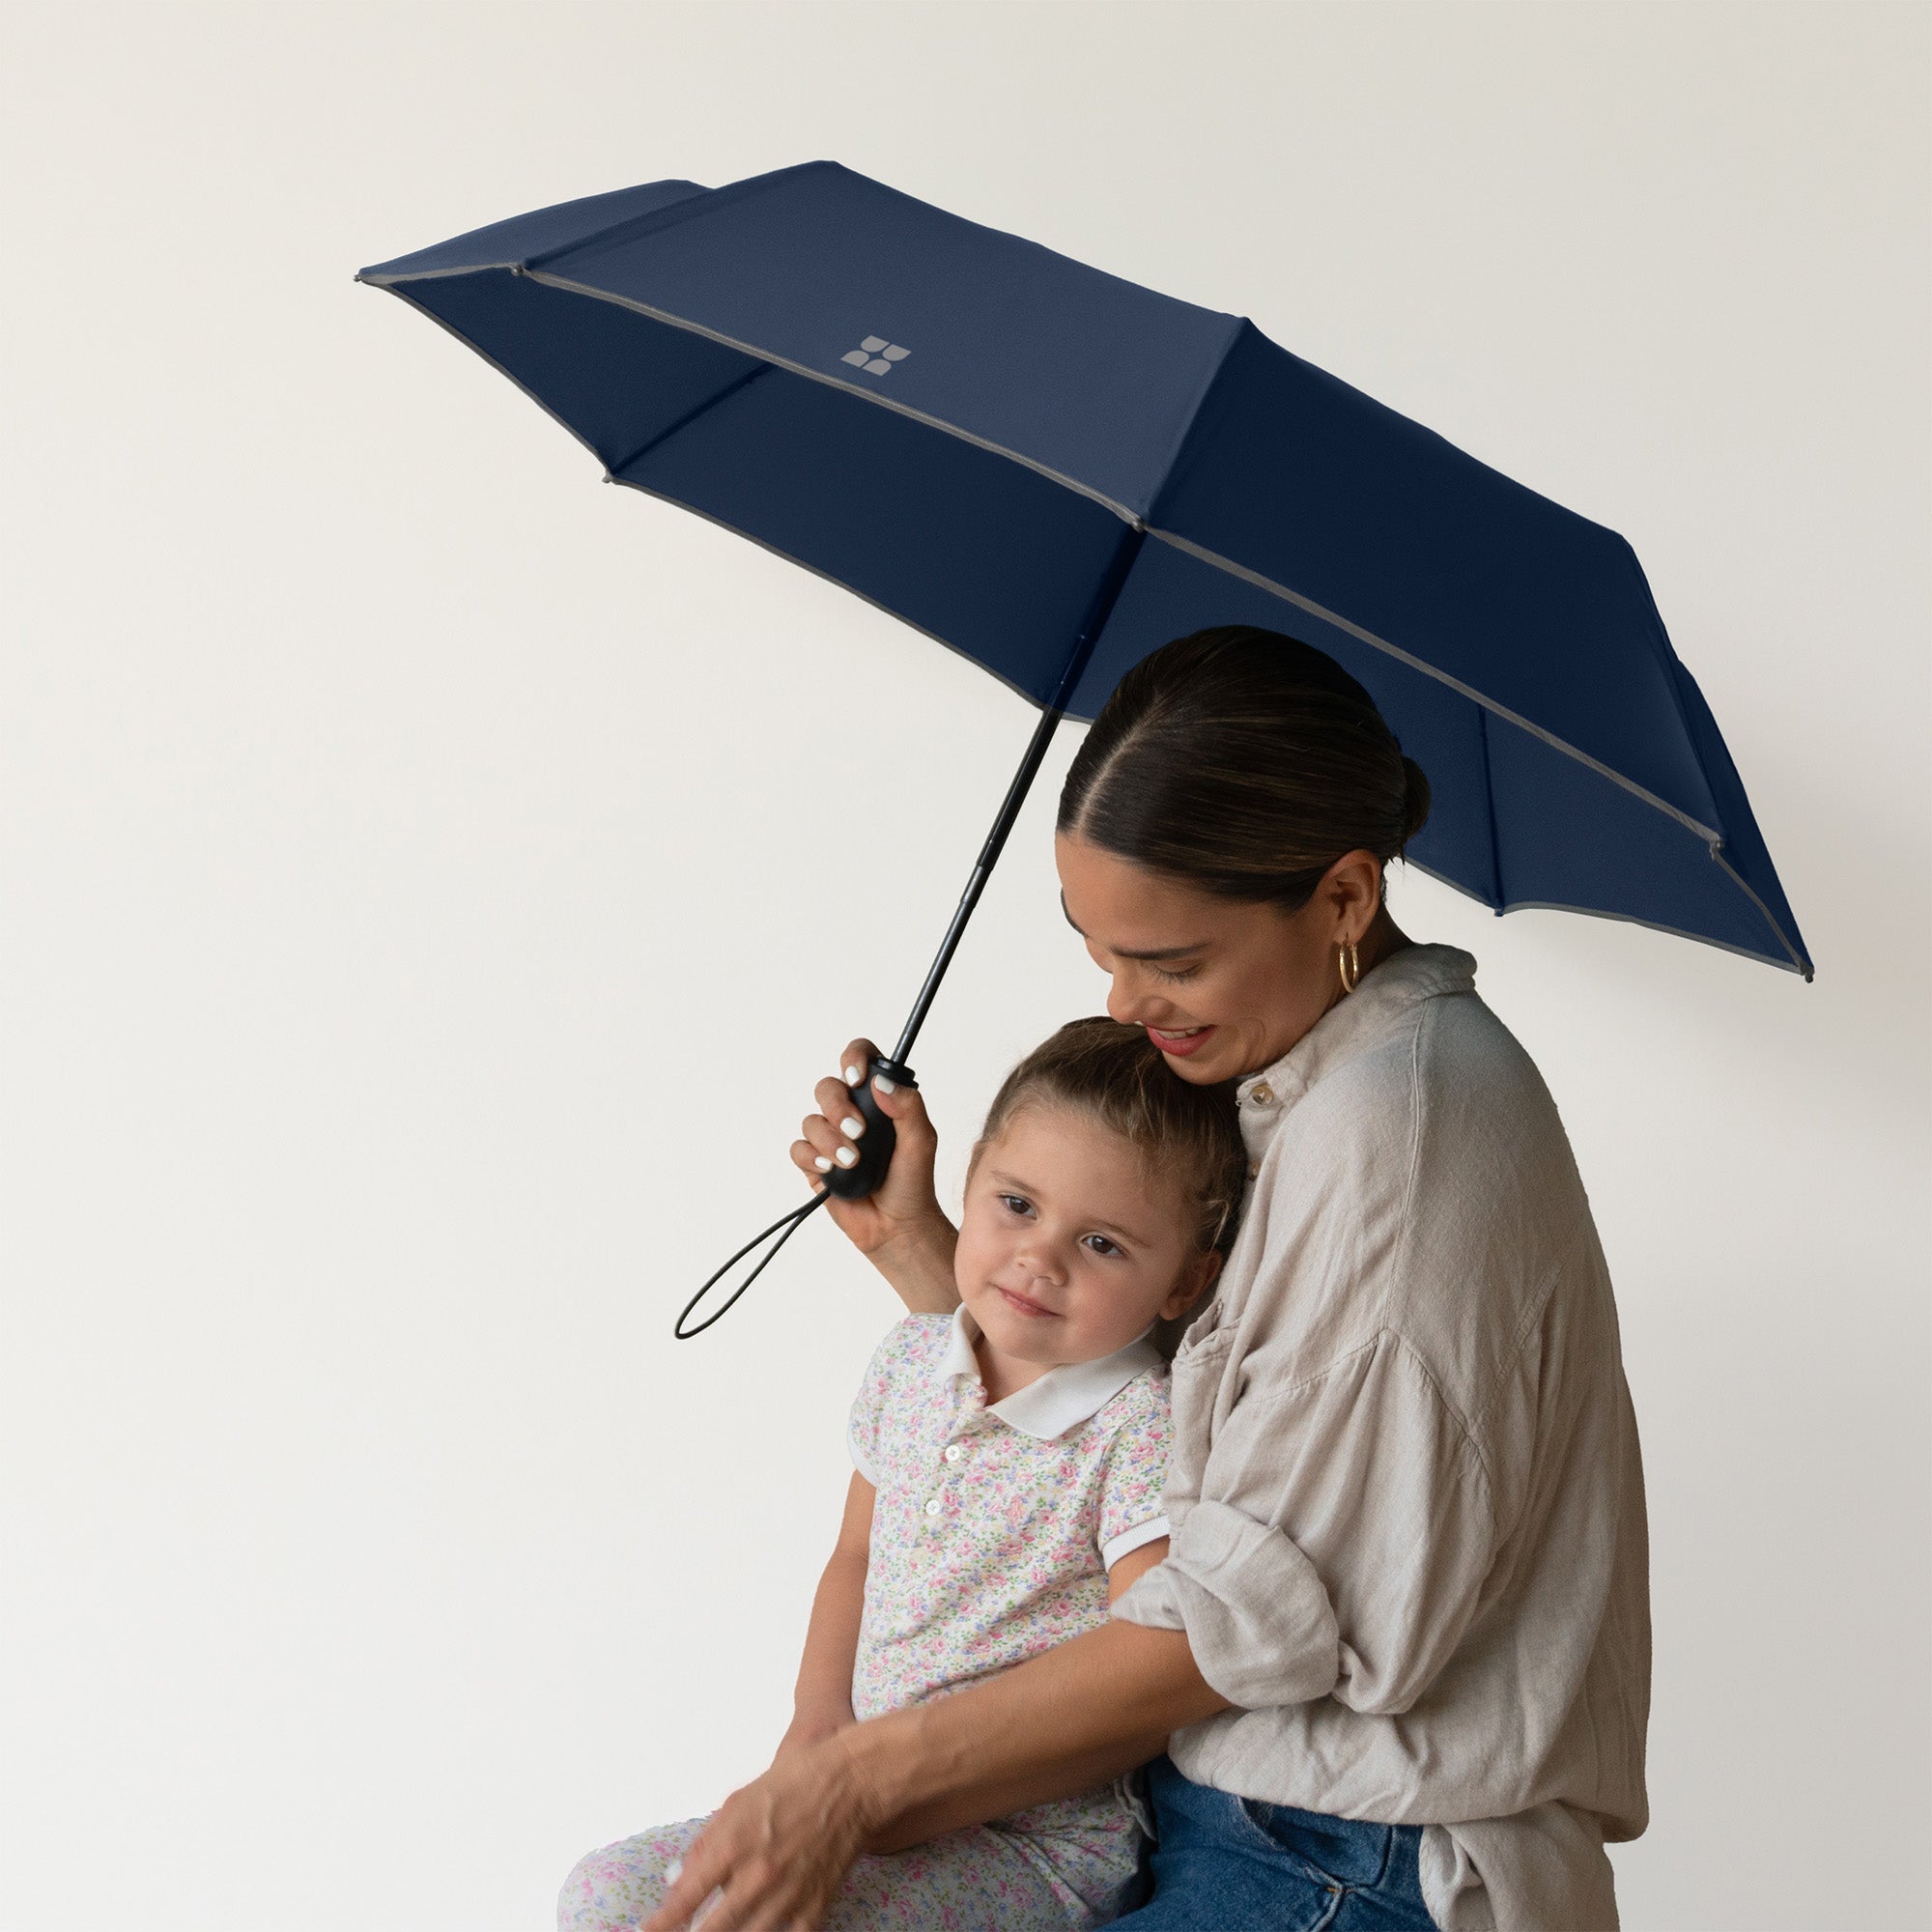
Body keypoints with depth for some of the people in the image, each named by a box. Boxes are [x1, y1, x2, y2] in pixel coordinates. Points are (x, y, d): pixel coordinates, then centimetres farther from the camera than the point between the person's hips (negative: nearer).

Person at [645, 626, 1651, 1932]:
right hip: (1228, 1806, 9)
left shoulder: (1400, 1125, -18)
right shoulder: (1298, 1097, 10)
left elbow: (1255, 1613, -18)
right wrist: (912, 1241, 7)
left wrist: (859, 1781, -15)